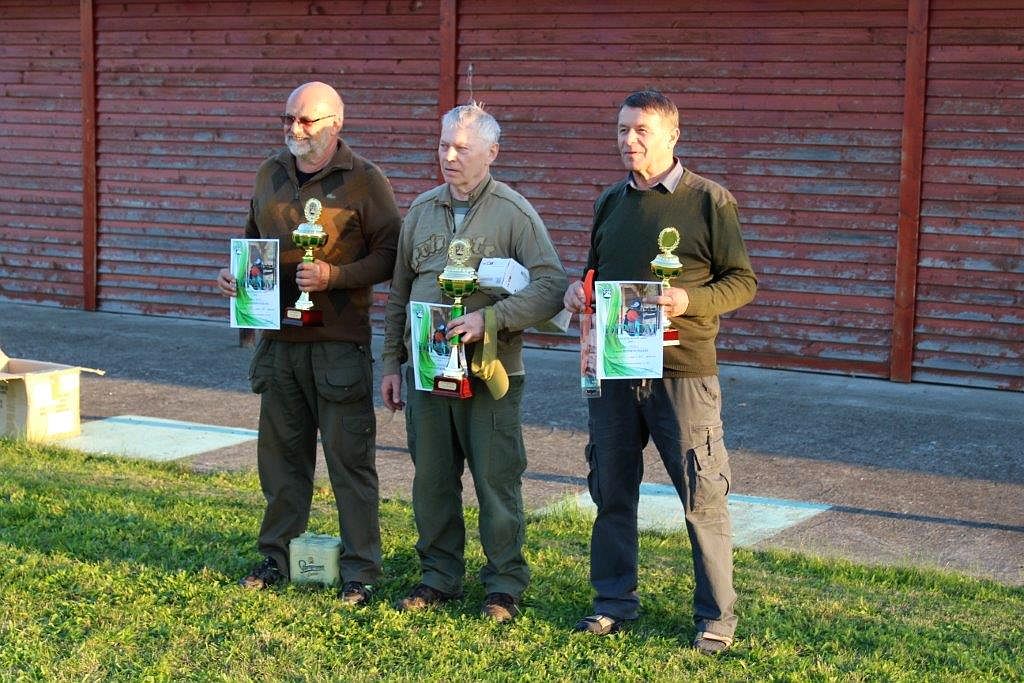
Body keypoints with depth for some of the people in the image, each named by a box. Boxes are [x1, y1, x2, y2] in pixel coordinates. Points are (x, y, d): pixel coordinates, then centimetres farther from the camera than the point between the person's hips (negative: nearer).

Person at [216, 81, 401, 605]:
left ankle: (360, 572, 7)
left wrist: (332, 276, -20)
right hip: (279, 340, 6)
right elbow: (253, 240, 24)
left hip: (339, 344, -6)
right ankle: (277, 557, 26)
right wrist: (234, 272, 5)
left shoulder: (364, 180, -7)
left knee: (350, 460, 0)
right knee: (281, 454, 14)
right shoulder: (271, 175, 12)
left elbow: (390, 255, -9)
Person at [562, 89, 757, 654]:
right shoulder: (610, 203, 12)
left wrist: (689, 300, -20)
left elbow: (742, 280, -4)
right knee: (612, 489, 12)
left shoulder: (709, 200, -4)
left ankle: (716, 616, 10)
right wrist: (577, 290, 2)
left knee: (702, 497, -1)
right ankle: (615, 600, 26)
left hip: (683, 372, -5)